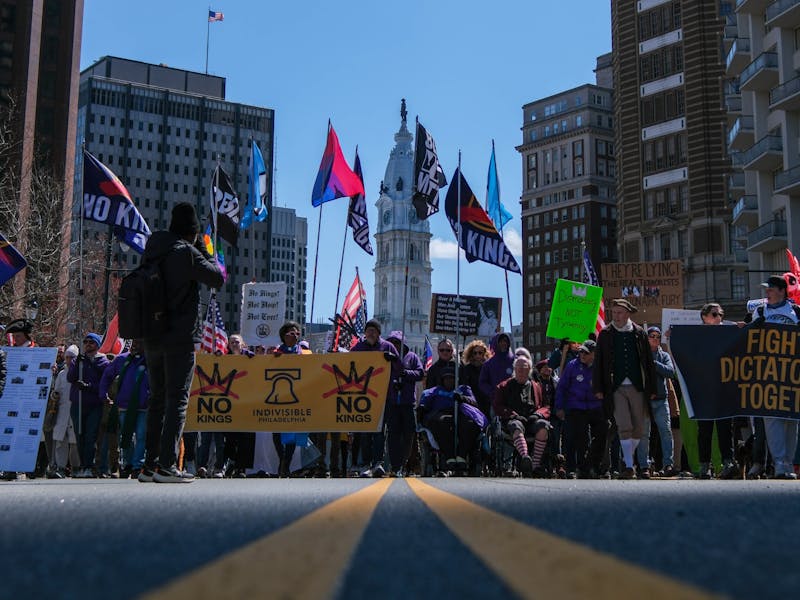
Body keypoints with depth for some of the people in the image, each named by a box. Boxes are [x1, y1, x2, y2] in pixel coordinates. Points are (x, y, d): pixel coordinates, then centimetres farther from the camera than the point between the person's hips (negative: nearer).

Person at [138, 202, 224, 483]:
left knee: (157, 399, 14)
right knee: (177, 399, -5)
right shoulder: (187, 253, -10)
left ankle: (150, 465, 15)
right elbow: (218, 279, -6)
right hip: (180, 338, -7)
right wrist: (204, 250, 7)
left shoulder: (152, 250, 11)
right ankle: (167, 465, -11)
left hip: (152, 338, 7)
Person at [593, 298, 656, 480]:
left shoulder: (639, 333, 8)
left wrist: (652, 388, 6)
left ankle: (627, 459, 24)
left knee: (639, 428, 5)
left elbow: (648, 361, 10)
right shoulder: (605, 334, 6)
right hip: (616, 388, -2)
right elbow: (598, 362, 6)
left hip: (637, 388, 2)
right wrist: (598, 388, 0)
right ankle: (629, 466, -8)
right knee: (624, 427, -11)